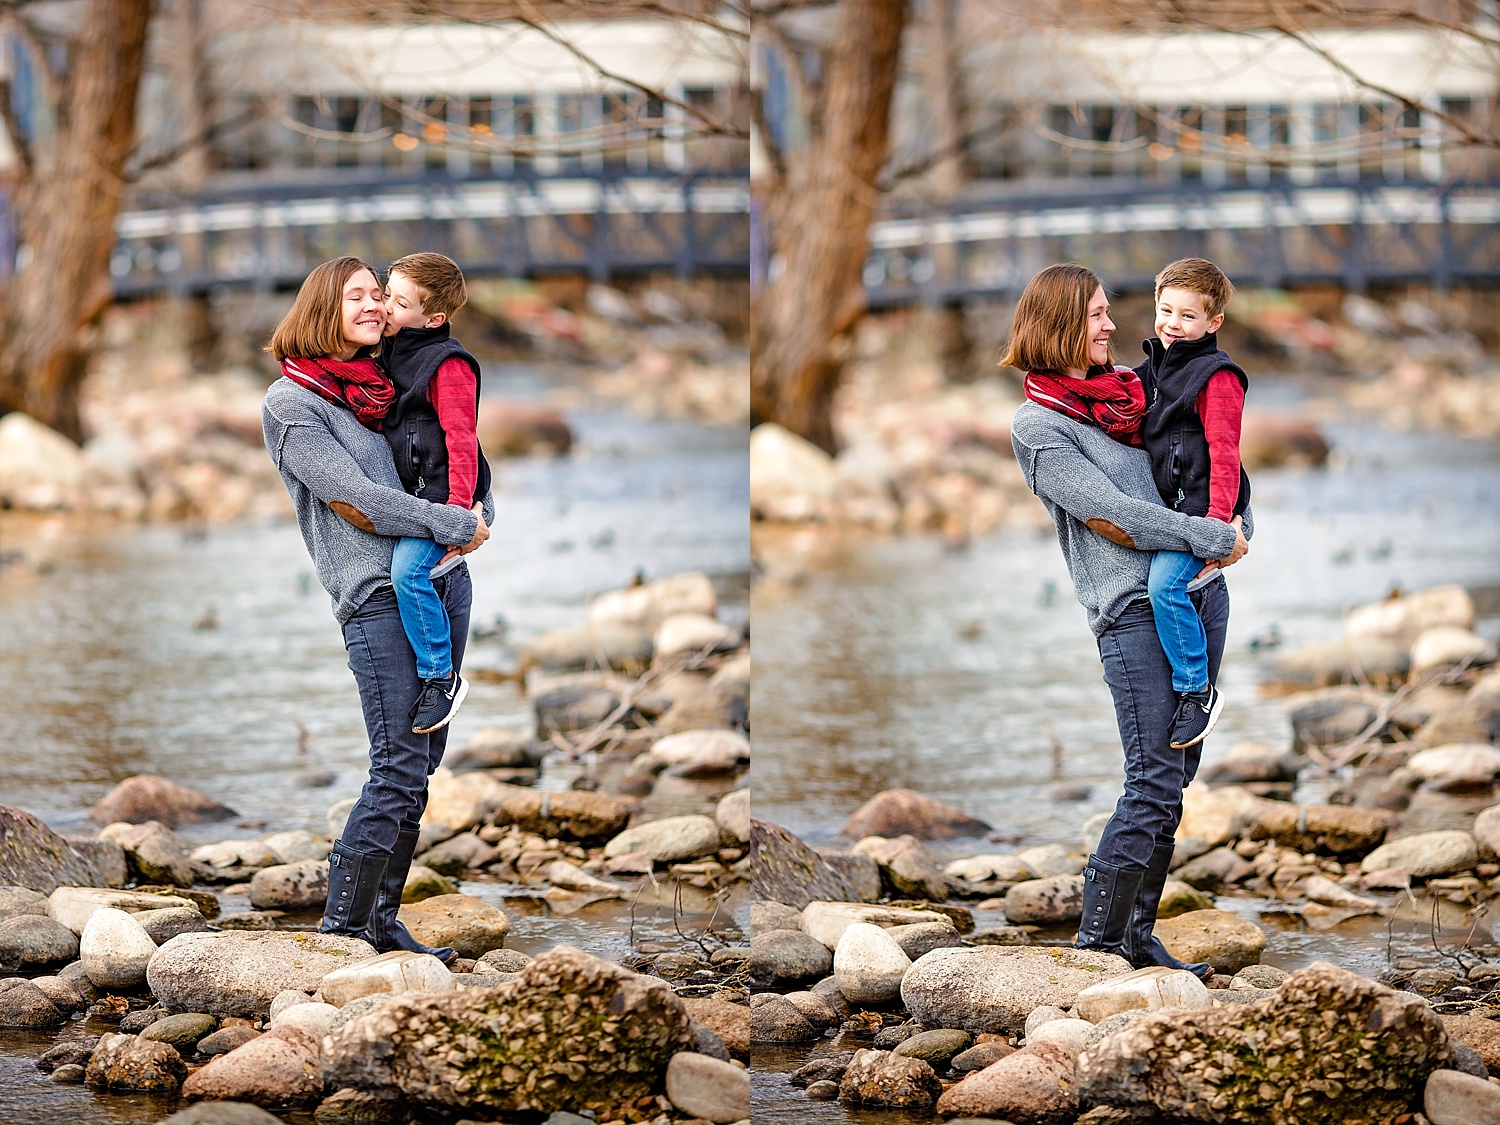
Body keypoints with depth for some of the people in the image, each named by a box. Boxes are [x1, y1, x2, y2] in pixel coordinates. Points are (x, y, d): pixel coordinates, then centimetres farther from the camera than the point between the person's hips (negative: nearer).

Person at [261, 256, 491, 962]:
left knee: (421, 761, 7)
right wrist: (456, 525, -11)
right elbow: (357, 499, -12)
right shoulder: (291, 402, -4)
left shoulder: (382, 388, 17)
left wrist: (479, 512, 1)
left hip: (444, 582, 7)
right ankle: (341, 934, -5)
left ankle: (381, 921, 14)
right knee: (399, 770, -13)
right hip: (378, 592, -7)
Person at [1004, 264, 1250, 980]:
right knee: (1154, 781, -12)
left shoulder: (1127, 390, 17)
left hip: (1201, 592, 7)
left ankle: (1138, 935, 14)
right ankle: (1097, 942, -5)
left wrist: (1238, 529, 4)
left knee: (1176, 773, 7)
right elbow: (1110, 512, -13)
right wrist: (1214, 538, -13)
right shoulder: (1037, 427, -4)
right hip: (1133, 606, -7)